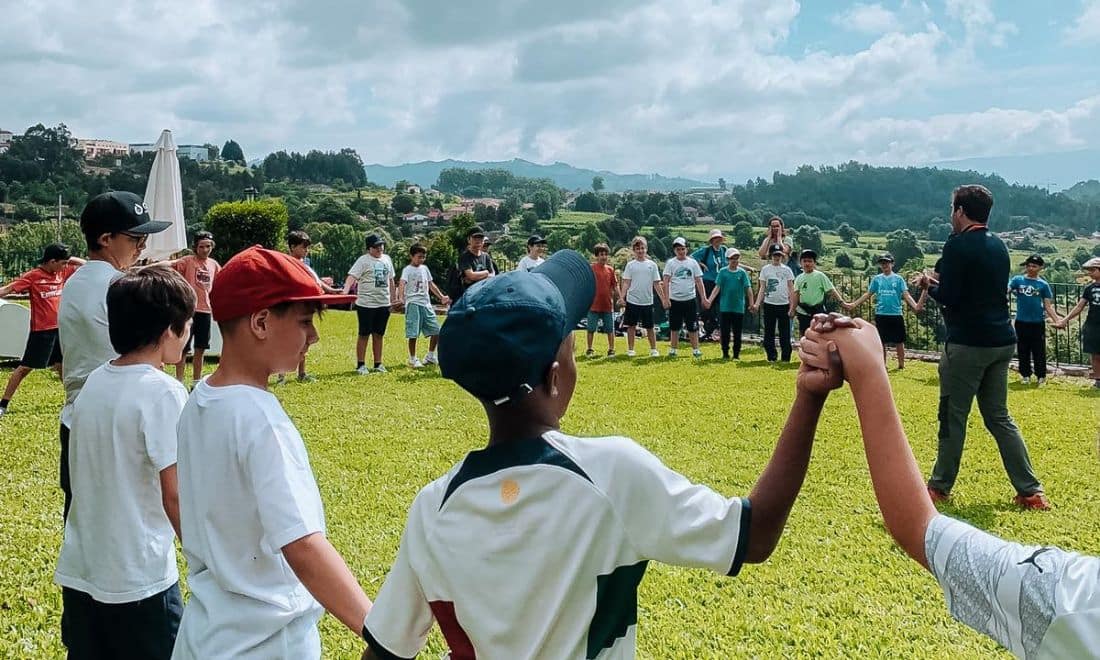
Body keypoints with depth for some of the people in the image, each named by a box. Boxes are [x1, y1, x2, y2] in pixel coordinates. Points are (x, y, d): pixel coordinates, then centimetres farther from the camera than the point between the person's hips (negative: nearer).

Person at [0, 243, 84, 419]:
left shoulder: (62, 272, 5)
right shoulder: (33, 276, -12)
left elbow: (84, 265, 14)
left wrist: (68, 258, -2)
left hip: (60, 328, 6)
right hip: (41, 330, -6)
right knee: (25, 367, -2)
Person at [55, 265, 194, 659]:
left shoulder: (93, 383, 4)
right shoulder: (162, 392, -17)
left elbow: (95, 477, 11)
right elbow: (174, 497, -17)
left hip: (79, 571, 7)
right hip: (139, 581, -7)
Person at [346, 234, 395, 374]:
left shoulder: (387, 259, 11)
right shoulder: (363, 260, -8)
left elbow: (390, 280, 19)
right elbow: (351, 277, -19)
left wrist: (392, 299, 17)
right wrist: (344, 292, -34)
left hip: (383, 304, 6)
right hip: (366, 304, -5)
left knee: (379, 335, 12)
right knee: (364, 335, 1)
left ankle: (378, 364, 20)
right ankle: (360, 365, 9)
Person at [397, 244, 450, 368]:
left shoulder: (424, 268, 16)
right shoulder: (407, 270, -6)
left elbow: (431, 284, 24)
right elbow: (402, 284, -21)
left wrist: (441, 297, 22)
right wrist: (401, 298, -38)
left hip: (426, 303, 7)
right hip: (413, 303, -7)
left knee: (436, 330, 5)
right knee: (413, 333, -6)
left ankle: (430, 356, 21)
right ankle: (413, 359, 6)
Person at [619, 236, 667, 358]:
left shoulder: (652, 265, 4)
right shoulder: (630, 265, 2)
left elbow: (657, 284, 6)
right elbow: (626, 283, 0)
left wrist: (663, 299, 2)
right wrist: (621, 297, -12)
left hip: (647, 301, 1)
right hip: (632, 301, -1)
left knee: (650, 327, 6)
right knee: (631, 326, 5)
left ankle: (653, 349, 15)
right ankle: (630, 349, 14)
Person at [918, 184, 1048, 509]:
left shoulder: (958, 244, -12)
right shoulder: (998, 246, 14)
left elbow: (947, 297, -16)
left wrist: (930, 285, 4)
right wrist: (942, 282, 18)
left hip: (967, 343, -8)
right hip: (1002, 341, 8)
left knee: (953, 416, 3)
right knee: (999, 416, 13)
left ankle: (940, 486, 13)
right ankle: (1031, 491, 10)